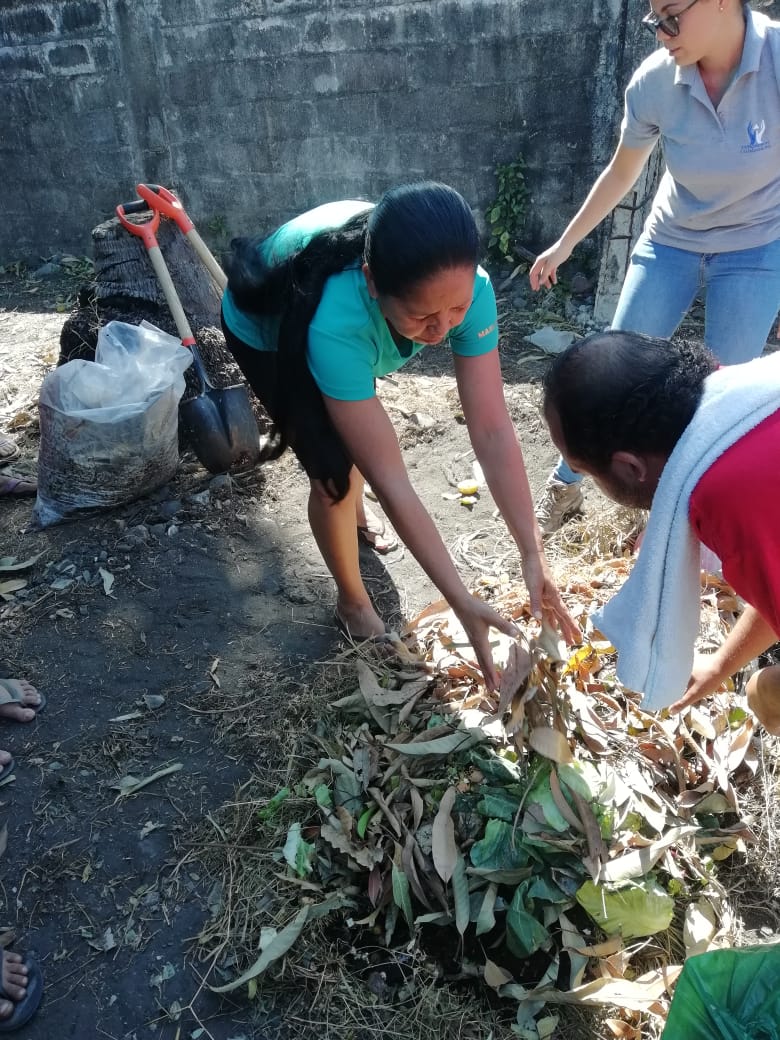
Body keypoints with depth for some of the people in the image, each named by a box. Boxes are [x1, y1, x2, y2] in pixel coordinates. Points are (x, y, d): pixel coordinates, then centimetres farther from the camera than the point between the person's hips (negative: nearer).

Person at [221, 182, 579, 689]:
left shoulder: (462, 287, -37)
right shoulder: (337, 323, -48)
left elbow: (493, 430, -33)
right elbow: (392, 482, -45)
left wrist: (533, 555, -37)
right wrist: (461, 602, -43)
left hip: (360, 327, 5)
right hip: (266, 330, -4)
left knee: (360, 431, 25)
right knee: (339, 471, -14)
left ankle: (355, 514, 60)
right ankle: (353, 602, 15)